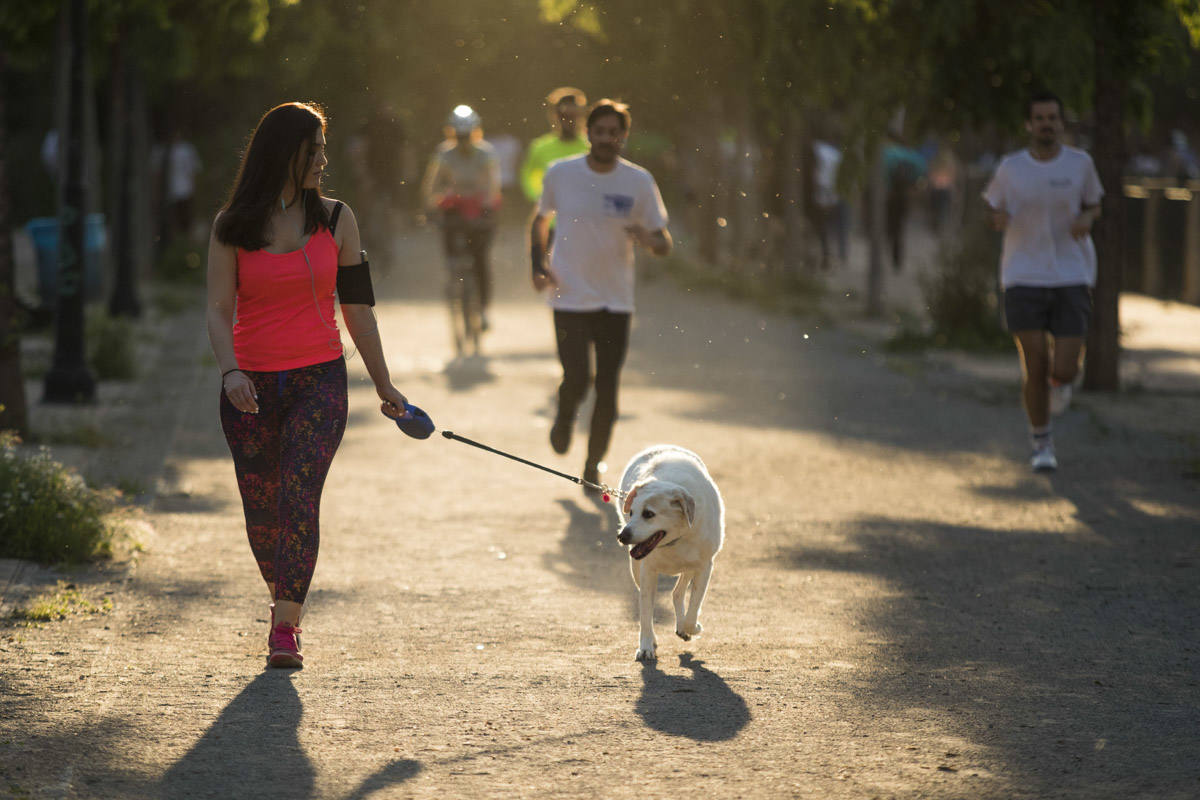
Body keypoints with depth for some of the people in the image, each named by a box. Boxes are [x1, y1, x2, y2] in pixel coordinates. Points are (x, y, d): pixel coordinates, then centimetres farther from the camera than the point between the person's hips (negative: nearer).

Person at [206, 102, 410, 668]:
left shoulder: (335, 220, 5)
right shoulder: (232, 227, 1)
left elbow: (357, 309, 11)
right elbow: (219, 309, -5)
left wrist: (383, 386, 13)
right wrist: (230, 371, -23)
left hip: (318, 381, -1)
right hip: (251, 387, 1)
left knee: (298, 496, -18)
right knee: (262, 513, 6)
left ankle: (285, 629, -18)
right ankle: (283, 597, 35)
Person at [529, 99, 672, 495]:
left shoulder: (639, 181, -2)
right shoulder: (560, 174, -2)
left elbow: (664, 245, 2)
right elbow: (540, 220, 16)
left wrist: (650, 239, -22)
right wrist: (538, 265, 2)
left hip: (616, 300, 1)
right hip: (570, 296, -1)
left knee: (607, 389, 0)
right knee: (577, 379, -13)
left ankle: (593, 468, 16)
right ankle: (564, 417, 23)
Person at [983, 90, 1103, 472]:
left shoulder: (1080, 163, 0)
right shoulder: (1011, 168, -1)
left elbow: (1093, 205, 15)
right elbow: (994, 208, 13)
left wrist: (1086, 219, -9)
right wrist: (999, 218, -12)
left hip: (1071, 278, 0)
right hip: (1024, 279, 0)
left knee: (1064, 371, -6)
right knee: (1035, 366, -6)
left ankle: (1058, 379, 34)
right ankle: (1041, 444, 13)